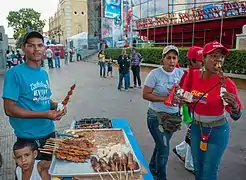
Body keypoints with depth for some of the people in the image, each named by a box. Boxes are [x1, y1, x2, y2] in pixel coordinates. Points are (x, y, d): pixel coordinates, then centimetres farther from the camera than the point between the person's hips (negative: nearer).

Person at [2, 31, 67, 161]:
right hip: (28, 137, -6)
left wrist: (56, 106, -5)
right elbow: (9, 109, -18)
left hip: (49, 133, 7)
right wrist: (44, 115, -24)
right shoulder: (14, 73, -15)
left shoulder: (44, 73, 6)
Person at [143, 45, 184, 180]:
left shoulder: (180, 73, -1)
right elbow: (145, 94, -15)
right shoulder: (155, 74, -14)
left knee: (161, 145, 19)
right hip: (156, 116, -5)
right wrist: (164, 99, -23)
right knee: (164, 149, -3)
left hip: (174, 116, 5)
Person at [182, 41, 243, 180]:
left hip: (217, 131, -4)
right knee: (198, 168, 23)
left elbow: (236, 116, -17)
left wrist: (234, 105, -38)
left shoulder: (226, 83, -21)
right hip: (196, 127, 4)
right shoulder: (193, 76, -10)